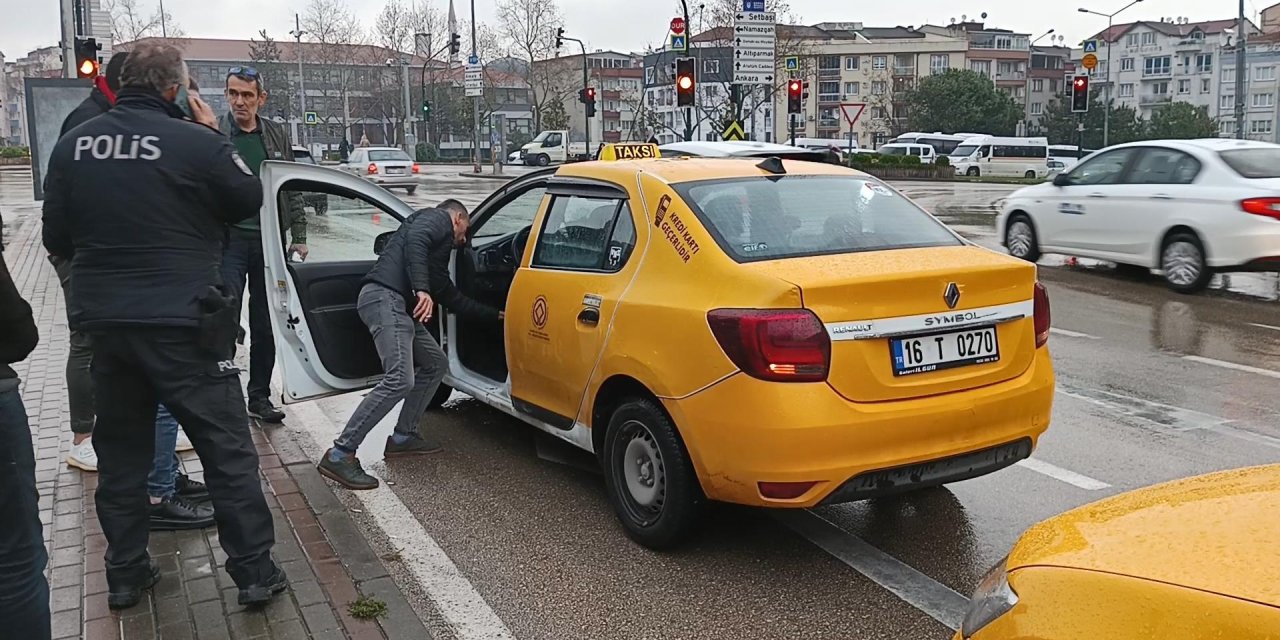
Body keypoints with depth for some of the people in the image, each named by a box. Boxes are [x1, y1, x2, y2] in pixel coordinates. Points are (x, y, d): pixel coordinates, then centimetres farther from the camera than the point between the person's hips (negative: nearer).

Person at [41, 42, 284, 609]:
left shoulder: (72, 145, 2)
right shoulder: (196, 142, -15)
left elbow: (56, 237, 9)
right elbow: (248, 200, 0)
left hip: (104, 321, 5)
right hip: (181, 322, -5)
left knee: (120, 452, 18)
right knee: (228, 450, 4)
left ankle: (125, 574, 27)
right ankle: (255, 572, 9)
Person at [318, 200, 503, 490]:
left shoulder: (441, 248, 35)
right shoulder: (438, 218, 9)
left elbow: (452, 298, 38)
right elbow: (414, 240, -14)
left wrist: (495, 314, 45)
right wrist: (421, 289, -26)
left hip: (399, 305, 11)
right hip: (384, 296, -11)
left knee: (436, 363, 19)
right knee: (400, 380, -20)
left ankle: (403, 437, 22)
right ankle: (339, 455, -18)